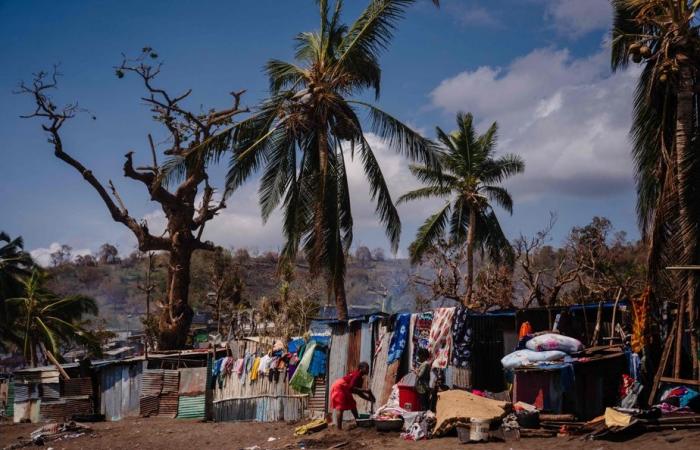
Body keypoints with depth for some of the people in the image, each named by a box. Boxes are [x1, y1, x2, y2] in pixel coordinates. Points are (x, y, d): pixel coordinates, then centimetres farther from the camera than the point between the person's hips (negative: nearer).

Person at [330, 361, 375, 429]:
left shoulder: (359, 378, 11)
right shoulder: (357, 375, -20)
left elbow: (358, 392, 14)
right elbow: (351, 388, -32)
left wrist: (368, 398, 5)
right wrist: (365, 390, -29)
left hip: (344, 391, 11)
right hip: (338, 388, -11)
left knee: (352, 404, 16)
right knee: (340, 407, -17)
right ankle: (339, 428, -24)